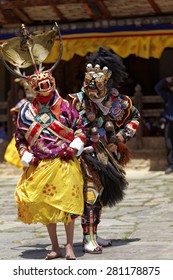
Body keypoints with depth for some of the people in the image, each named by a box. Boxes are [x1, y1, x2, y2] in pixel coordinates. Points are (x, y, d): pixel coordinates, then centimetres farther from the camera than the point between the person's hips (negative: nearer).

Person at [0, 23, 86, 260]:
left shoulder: (64, 106, 1)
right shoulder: (26, 111, 5)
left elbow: (80, 127, 8)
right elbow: (19, 137, 13)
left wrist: (75, 147, -6)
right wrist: (26, 156, 1)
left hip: (65, 163, -2)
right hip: (40, 166, 2)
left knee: (67, 203, -5)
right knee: (45, 204, 5)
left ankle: (69, 246, 3)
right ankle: (55, 247, 16)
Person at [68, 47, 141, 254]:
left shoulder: (118, 102, -1)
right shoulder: (78, 101, -12)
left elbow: (135, 116, 16)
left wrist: (125, 133, 4)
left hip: (108, 157, 6)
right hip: (88, 155, -6)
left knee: (100, 196, 15)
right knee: (90, 195, -15)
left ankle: (93, 234, 27)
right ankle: (88, 239, -13)